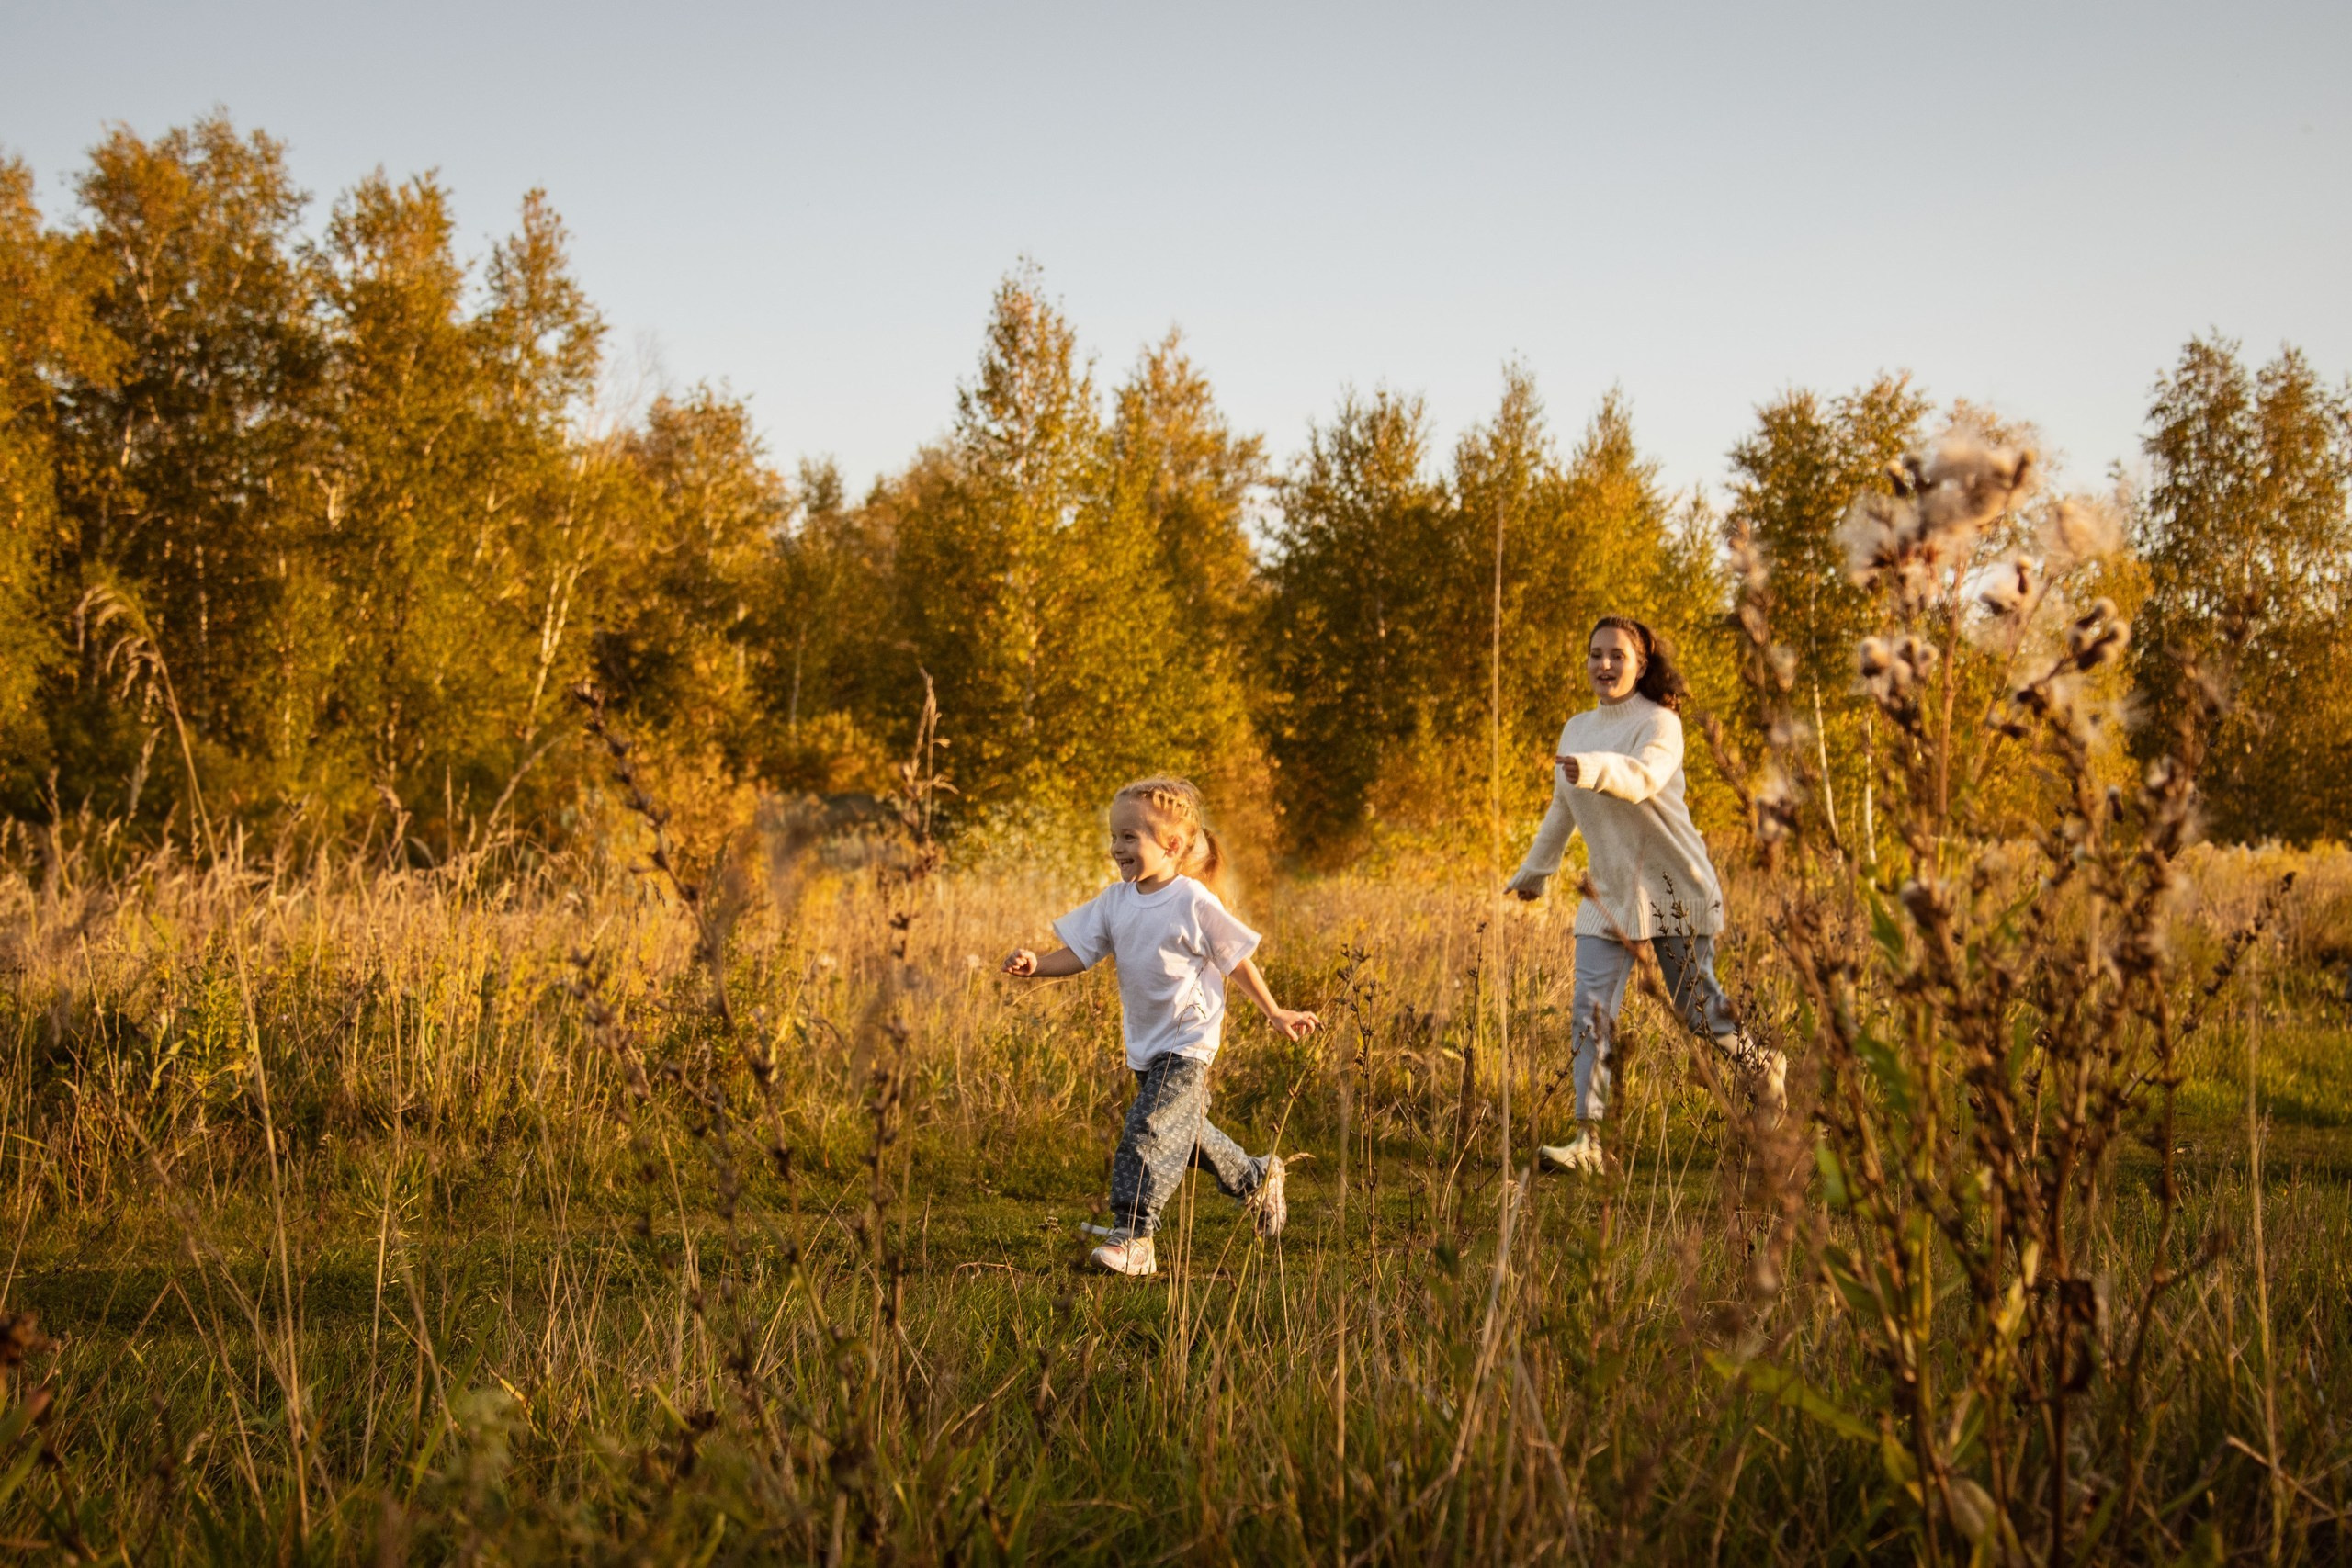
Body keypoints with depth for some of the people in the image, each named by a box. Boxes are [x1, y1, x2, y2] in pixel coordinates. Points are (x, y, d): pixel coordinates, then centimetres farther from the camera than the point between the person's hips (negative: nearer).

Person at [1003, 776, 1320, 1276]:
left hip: (1186, 1046, -7)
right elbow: (1079, 953, -2)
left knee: (1149, 1132, -18)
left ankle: (1132, 1238, -17)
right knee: (1184, 1131, 21)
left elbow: (1237, 962, -6)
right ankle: (1257, 1180, 44)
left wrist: (1275, 1014, 2)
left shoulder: (1194, 903, -15)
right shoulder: (1114, 901, 1)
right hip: (1144, 1045, 7)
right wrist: (1037, 966, -21)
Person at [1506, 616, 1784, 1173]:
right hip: (1609, 894, 5)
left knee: (1697, 1007, 6)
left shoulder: (1659, 724, -11)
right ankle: (1587, 1141, -11)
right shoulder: (1576, 730, 10)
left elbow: (1643, 777, -34)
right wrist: (1534, 870, 35)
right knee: (1591, 1012, -8)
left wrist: (1594, 769, -54)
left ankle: (1761, 1065, 37)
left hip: (1674, 888, -5)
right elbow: (1562, 811, 26)